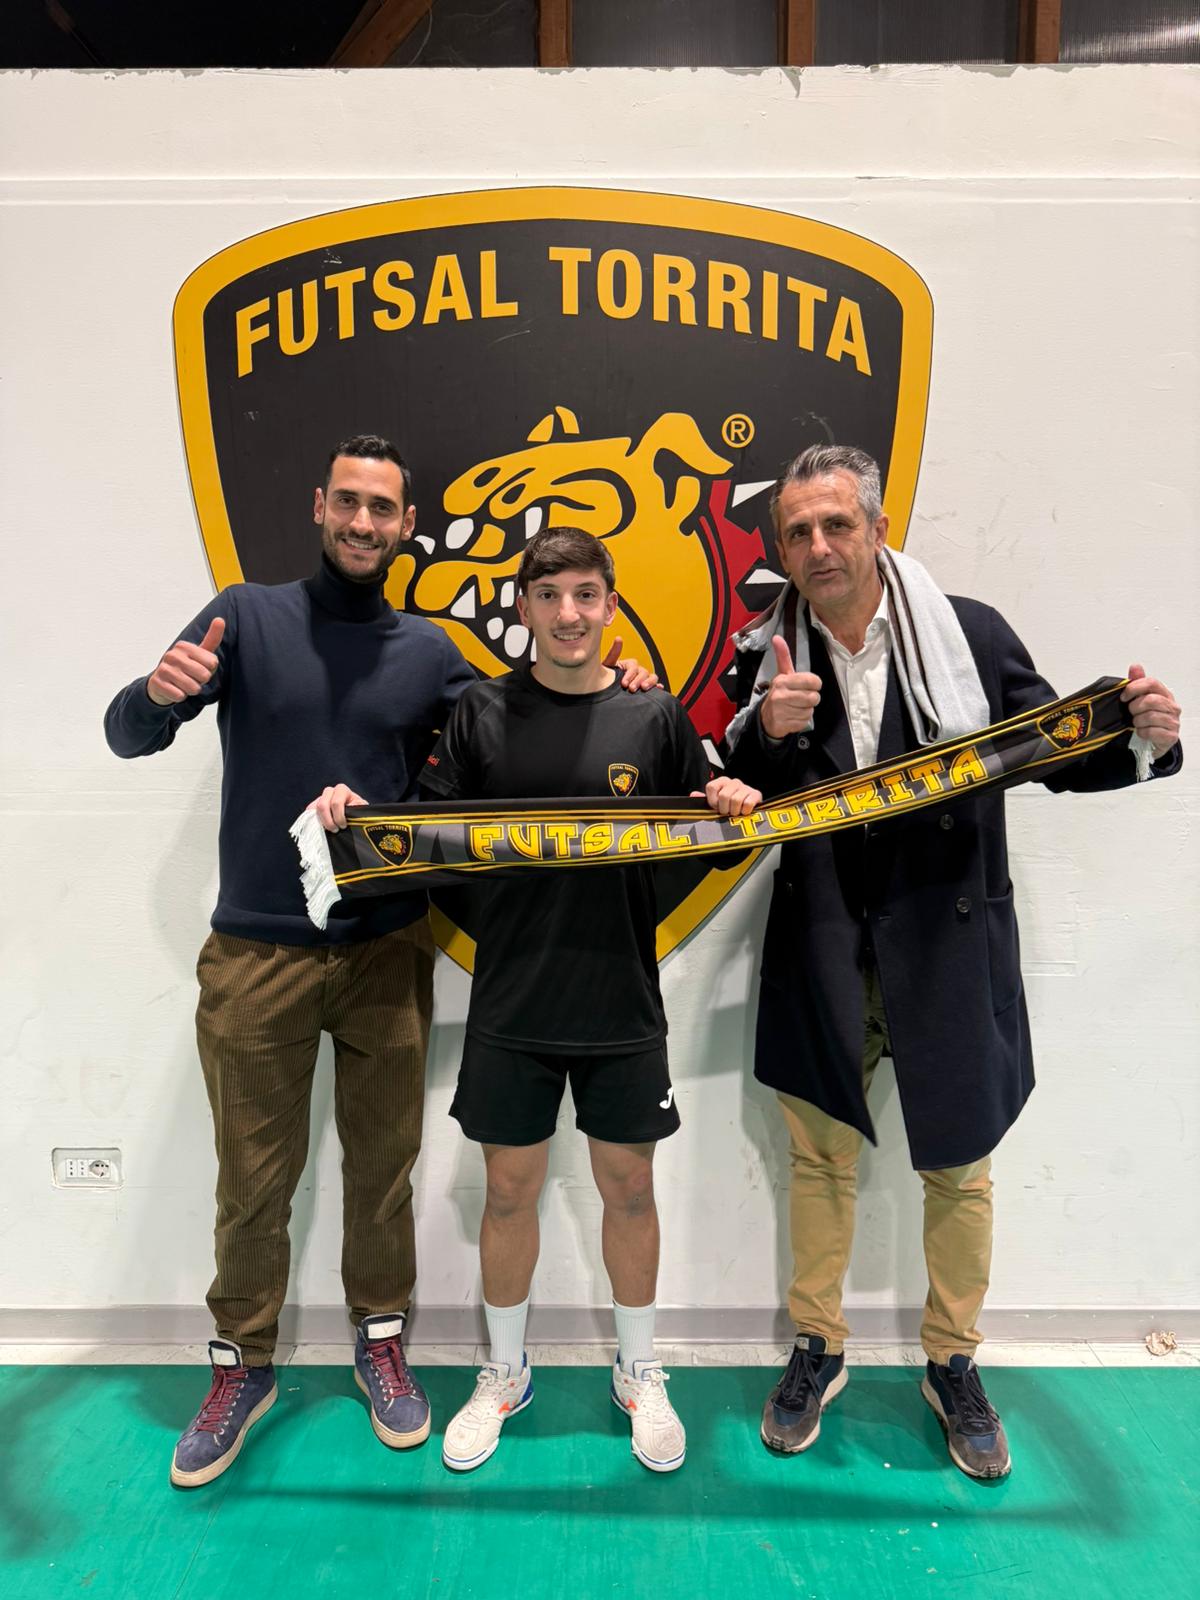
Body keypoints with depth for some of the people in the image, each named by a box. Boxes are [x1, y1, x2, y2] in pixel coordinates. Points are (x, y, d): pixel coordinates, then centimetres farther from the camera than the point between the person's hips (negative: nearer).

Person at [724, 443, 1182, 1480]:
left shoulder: (969, 633, -5)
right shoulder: (767, 658, -1)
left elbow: (1057, 752, 1)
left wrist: (1143, 744, -19)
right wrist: (768, 735, -21)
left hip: (946, 943, -1)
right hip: (822, 948, 1)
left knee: (958, 1162, 14)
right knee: (821, 1154, 15)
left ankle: (952, 1363, 40)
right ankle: (818, 1350, 38)